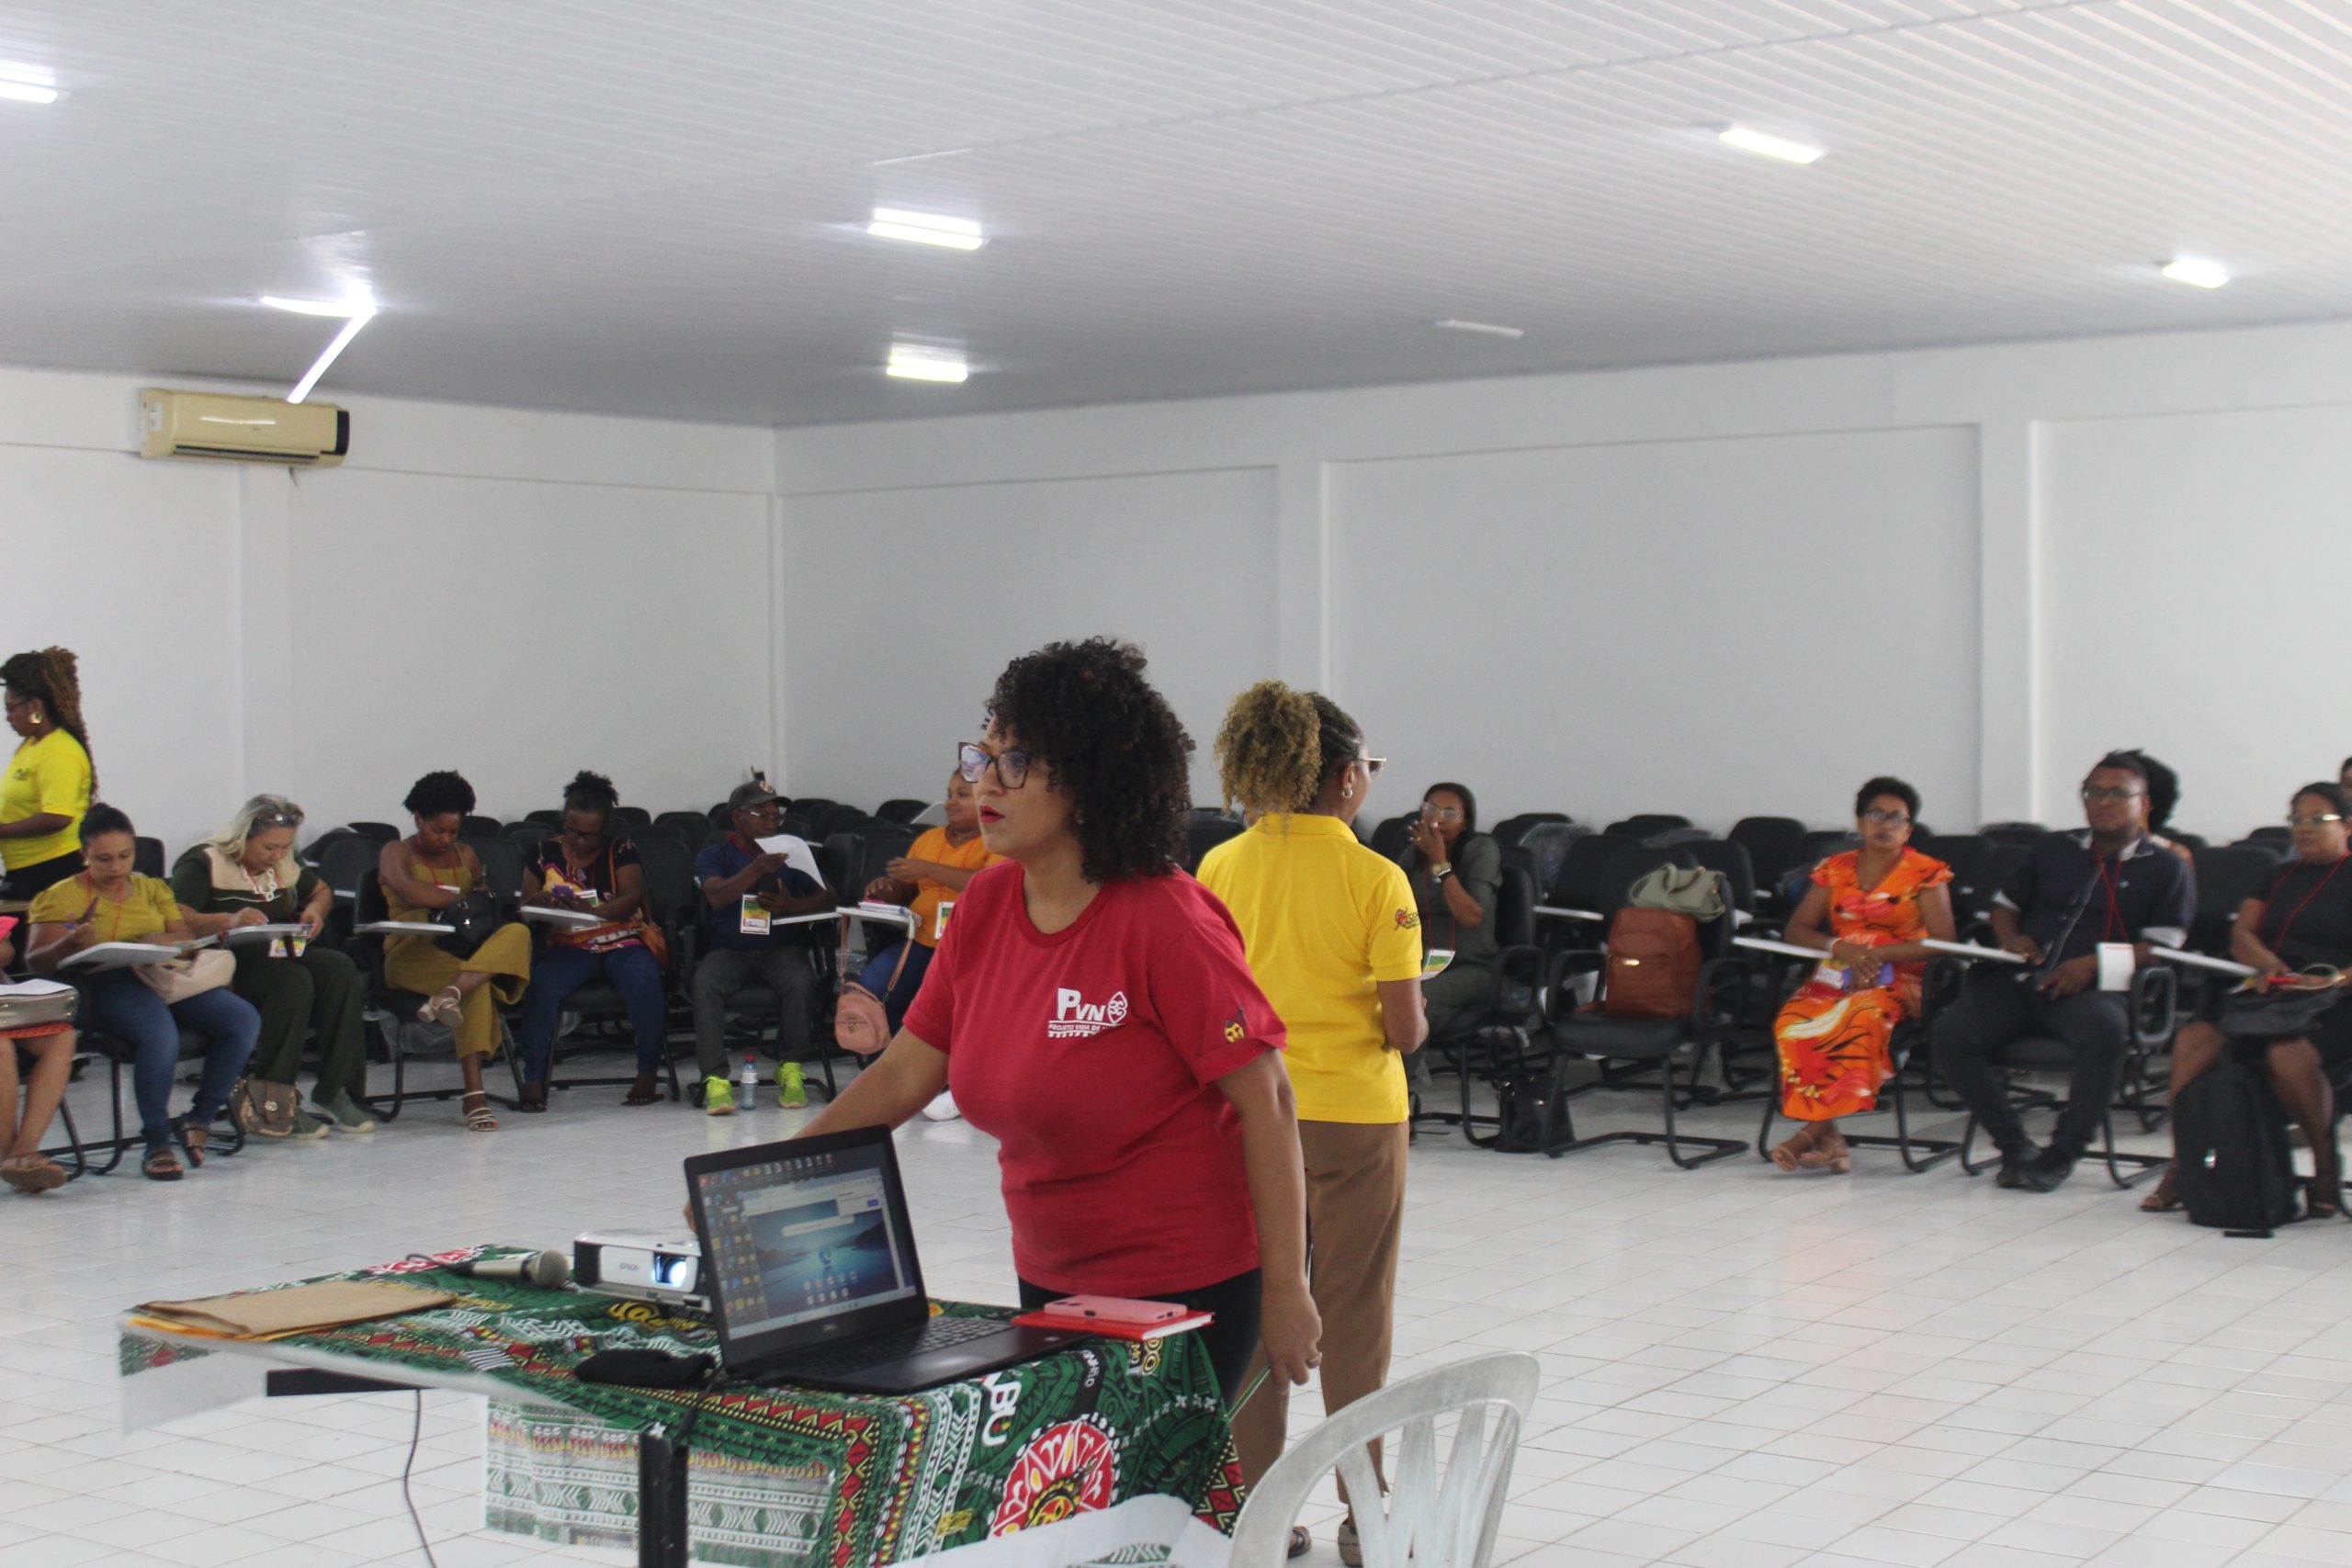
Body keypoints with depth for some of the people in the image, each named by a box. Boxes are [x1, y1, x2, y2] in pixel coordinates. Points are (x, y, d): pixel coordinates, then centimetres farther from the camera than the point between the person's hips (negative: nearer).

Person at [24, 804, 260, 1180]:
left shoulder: (154, 889, 23)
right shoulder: (61, 896, 9)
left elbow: (189, 940, 13)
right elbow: (36, 960, -2)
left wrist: (162, 941, -11)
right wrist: (72, 944, -24)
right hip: (106, 986, -5)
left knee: (245, 1020, -21)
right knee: (161, 1033, -39)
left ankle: (199, 1118, -9)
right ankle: (156, 1142, -27)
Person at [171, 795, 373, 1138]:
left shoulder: (284, 864, 18)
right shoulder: (203, 863, -5)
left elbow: (322, 890, 34)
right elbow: (177, 922, -19)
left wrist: (315, 910, 9)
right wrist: (229, 921, -36)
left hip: (279, 955, 7)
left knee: (340, 969, -22)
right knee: (293, 980, -34)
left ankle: (335, 1093, -21)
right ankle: (271, 1104, -33)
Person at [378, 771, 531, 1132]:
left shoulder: (466, 855, 27)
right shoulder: (396, 852, 9)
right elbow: (409, 891, -13)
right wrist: (461, 897, -8)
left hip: (462, 949, 5)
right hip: (412, 953, -5)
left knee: (517, 932, -31)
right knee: (478, 986, -39)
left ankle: (452, 992, -52)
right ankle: (474, 1093, -47)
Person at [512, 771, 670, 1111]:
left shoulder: (620, 851, 6)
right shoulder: (545, 852, 11)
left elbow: (631, 899, -8)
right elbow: (525, 902, 13)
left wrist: (591, 909, -27)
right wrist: (539, 902, -13)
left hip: (622, 943, -1)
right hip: (568, 946, 1)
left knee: (644, 981, -34)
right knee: (540, 984, -32)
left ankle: (648, 1074, -20)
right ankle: (533, 1080, -26)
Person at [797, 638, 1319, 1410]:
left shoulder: (1164, 921, -19)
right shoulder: (984, 906, 1)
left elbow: (1266, 1102, -18)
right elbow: (904, 1075, 5)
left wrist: (1285, 1293, -18)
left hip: (1189, 1287, -7)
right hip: (1050, 1277, 7)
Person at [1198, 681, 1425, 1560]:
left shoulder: (1219, 869, -3)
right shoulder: (1377, 879, -12)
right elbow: (1405, 1029, -12)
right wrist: (1413, 1020, 9)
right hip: (1354, 1116, -3)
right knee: (1353, 1323, 9)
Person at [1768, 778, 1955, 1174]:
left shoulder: (1926, 873, 6)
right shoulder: (1833, 870, 16)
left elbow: (1943, 942, -4)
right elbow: (1795, 930, 11)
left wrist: (1879, 953, -14)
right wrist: (1840, 947, -9)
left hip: (1897, 981, -3)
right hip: (1836, 977, 3)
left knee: (1861, 1019, -38)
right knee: (1792, 1022, -30)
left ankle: (1812, 1131, -34)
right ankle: (1828, 1139, -33)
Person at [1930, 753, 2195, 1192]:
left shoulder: (2167, 868, 11)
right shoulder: (2053, 849, 25)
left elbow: (2161, 946, 0)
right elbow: (2005, 905, 29)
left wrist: (2094, 963, -15)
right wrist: (2012, 939, 5)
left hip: (2096, 989, -3)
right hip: (2023, 979, 4)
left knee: (2106, 1029, -40)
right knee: (1950, 1031, -24)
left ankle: (2062, 1154, -25)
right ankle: (2015, 1145, -14)